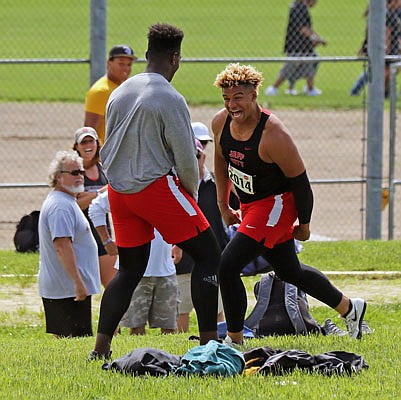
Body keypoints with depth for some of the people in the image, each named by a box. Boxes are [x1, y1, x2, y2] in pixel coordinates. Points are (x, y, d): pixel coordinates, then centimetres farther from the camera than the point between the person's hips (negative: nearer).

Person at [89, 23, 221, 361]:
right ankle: (208, 342, -4)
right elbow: (186, 159, -10)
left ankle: (100, 348, 7)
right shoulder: (170, 99, -13)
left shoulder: (120, 92, 8)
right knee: (208, 255, 3)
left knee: (130, 269, 17)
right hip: (157, 186, -7)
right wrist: (192, 194, 8)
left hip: (118, 190, 7)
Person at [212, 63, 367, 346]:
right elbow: (222, 161, 14)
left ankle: (234, 340, -4)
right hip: (250, 205, 8)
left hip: (276, 204, -8)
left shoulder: (274, 136, -27)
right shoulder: (221, 123, -6)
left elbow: (300, 181, -17)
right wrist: (223, 206, 16)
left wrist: (304, 224, -8)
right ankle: (349, 308, 42)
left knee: (228, 266, -17)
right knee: (289, 272, 22)